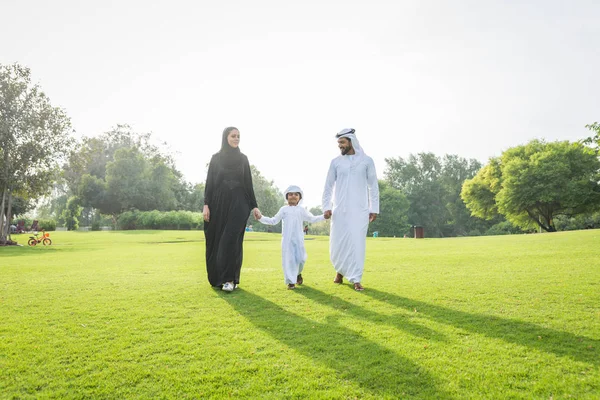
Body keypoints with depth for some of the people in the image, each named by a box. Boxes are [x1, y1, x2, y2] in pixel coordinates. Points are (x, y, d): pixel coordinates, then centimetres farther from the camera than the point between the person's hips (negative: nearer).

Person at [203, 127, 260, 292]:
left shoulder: (243, 159, 9)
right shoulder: (216, 158, 7)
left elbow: (248, 183, 9)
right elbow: (209, 182, 4)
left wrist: (254, 205, 3)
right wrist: (206, 205, -6)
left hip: (238, 204, -1)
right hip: (219, 203, 1)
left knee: (231, 239, -11)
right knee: (217, 240, 4)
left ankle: (230, 279, -9)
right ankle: (218, 277, 20)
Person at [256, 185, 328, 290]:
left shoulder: (302, 210, 12)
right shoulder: (284, 209, 10)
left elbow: (312, 219, 16)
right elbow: (274, 221, 12)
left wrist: (324, 216, 5)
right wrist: (261, 218, 1)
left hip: (298, 239, 1)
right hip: (287, 239, -1)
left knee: (300, 258, -3)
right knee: (288, 259, -4)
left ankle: (298, 273, 29)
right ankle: (291, 281, 5)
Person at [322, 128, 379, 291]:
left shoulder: (366, 160, 3)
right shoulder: (336, 162, 6)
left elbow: (373, 186, 5)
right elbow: (328, 186, 7)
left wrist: (374, 208, 1)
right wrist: (326, 207, -2)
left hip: (360, 210, -1)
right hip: (339, 210, 2)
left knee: (357, 243, -4)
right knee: (337, 243, 5)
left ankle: (356, 280, 2)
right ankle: (340, 270, 30)